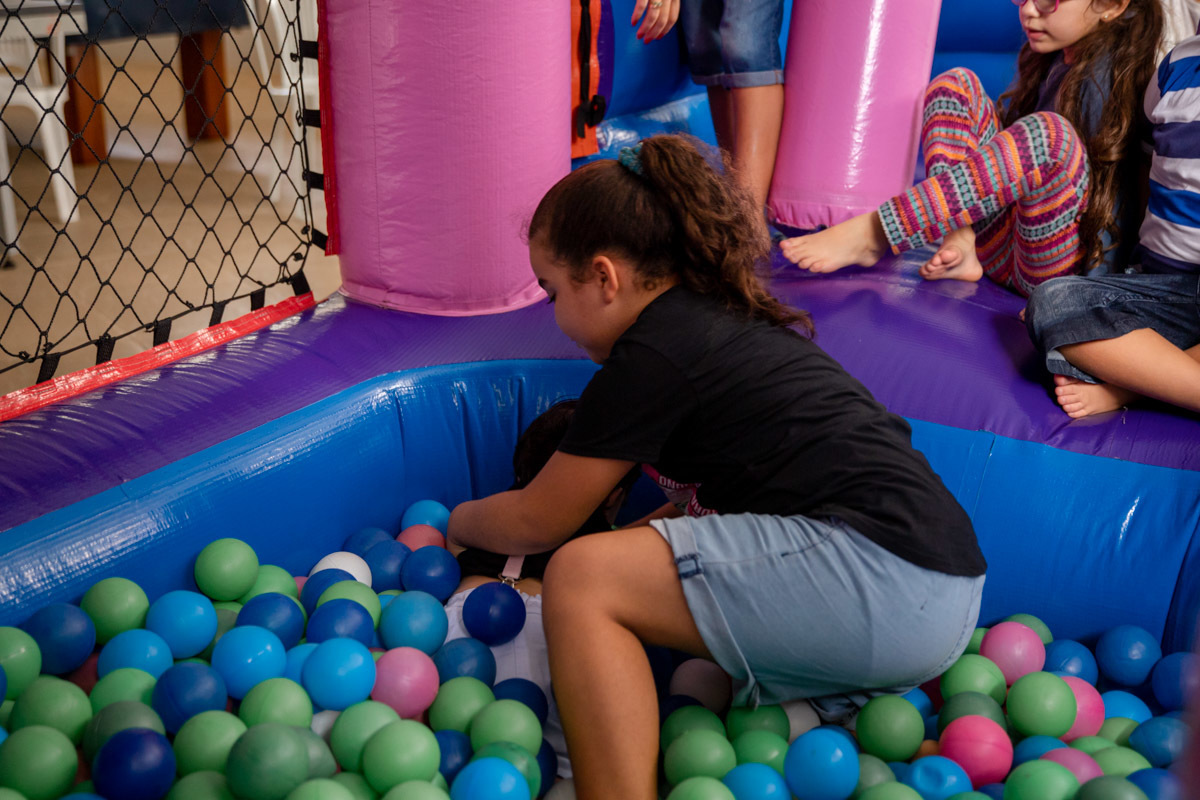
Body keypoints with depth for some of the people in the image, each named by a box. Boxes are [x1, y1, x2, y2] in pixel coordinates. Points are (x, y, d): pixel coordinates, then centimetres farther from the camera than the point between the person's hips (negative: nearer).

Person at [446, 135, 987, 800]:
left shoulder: (651, 357, -8)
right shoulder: (721, 316, 20)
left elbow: (538, 522, 4)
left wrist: (458, 522, 23)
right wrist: (638, 533, 26)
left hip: (880, 566, -11)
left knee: (582, 580, -13)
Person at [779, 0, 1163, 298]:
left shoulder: (1109, 78, -11)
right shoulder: (1050, 61, 13)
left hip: (1063, 274, -8)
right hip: (1002, 248, 8)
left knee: (1048, 133, -36)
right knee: (954, 85, 3)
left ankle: (871, 234, -31)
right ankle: (958, 246, -15)